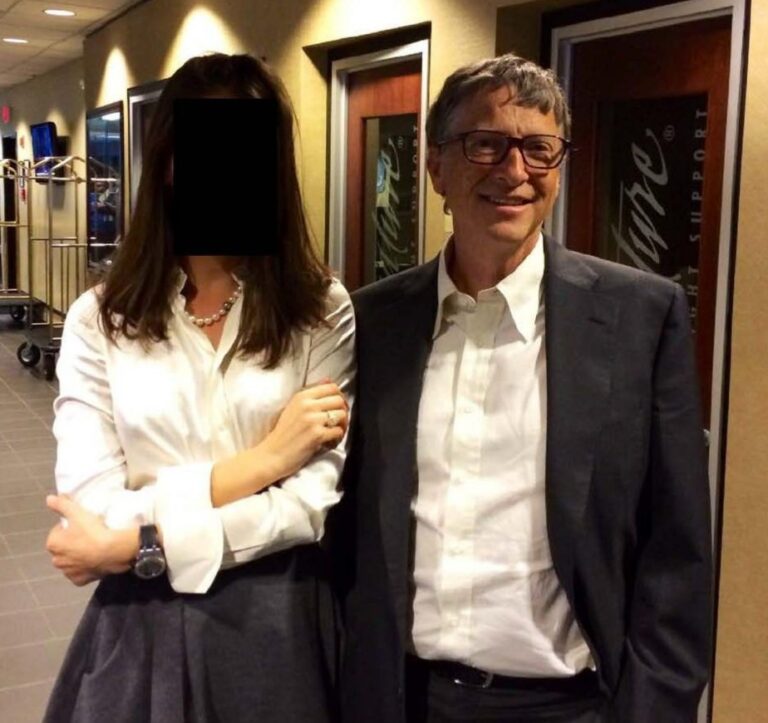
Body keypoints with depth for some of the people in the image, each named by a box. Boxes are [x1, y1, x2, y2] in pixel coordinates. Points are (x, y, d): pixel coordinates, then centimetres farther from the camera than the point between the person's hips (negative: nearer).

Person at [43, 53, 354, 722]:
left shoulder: (323, 312, -6)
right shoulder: (99, 319, -4)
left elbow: (315, 502, -12)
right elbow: (93, 511, -11)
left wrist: (139, 545, -17)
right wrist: (264, 458, -15)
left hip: (278, 623, 0)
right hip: (140, 628, 1)